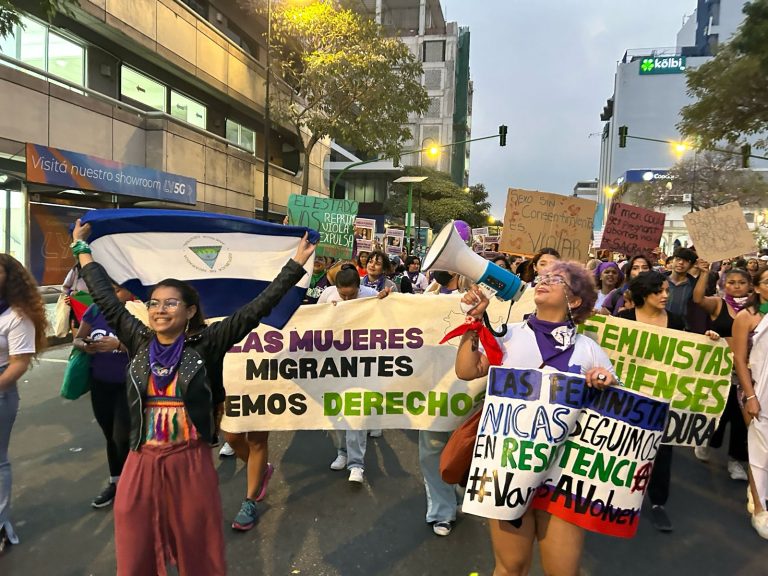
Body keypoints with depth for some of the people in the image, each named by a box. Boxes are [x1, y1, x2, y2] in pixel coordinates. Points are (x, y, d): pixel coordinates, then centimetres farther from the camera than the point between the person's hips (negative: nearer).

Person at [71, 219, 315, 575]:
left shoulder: (205, 344, -8)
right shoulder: (139, 342, 2)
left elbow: (254, 310, -13)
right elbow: (106, 298, 11)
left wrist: (296, 265, -16)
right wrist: (82, 249, 18)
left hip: (190, 464, -3)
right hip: (141, 465, 3)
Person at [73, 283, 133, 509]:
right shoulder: (95, 310, -1)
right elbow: (76, 339, 6)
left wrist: (118, 344, -33)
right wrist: (85, 346, -16)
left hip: (129, 385, -5)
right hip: (100, 384, 5)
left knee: (123, 438, -3)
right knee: (110, 436, 18)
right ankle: (115, 482, 35)